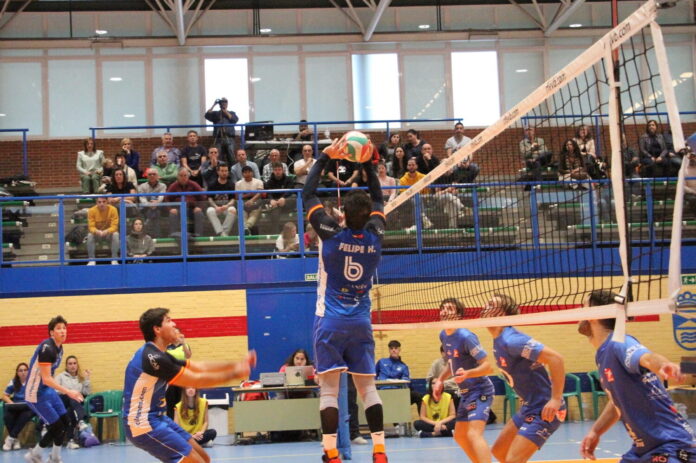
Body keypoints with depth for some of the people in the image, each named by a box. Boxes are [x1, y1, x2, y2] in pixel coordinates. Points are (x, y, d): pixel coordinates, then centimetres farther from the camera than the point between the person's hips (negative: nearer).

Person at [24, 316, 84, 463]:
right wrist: (68, 392, -29)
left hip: (48, 390, 9)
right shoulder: (47, 348, -23)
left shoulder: (59, 348, 6)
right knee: (57, 428, -7)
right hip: (36, 393, -9)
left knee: (65, 423, 8)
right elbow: (46, 379, -27)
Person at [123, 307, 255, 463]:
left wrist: (238, 364, 9)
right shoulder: (153, 357, -21)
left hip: (156, 418, 10)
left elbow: (200, 367, 15)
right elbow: (196, 380, -16)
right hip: (144, 424, -10)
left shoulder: (159, 355, 11)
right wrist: (234, 374, -6)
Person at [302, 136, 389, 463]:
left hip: (330, 323, -3)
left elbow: (308, 194, 1)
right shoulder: (375, 237, -2)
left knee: (329, 389, -6)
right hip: (361, 324, 3)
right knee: (367, 387, 8)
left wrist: (324, 157, 6)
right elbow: (378, 199, 17)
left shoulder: (333, 235, -10)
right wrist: (368, 164, 17)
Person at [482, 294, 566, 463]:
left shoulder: (510, 340, -22)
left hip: (544, 410, -10)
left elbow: (555, 358, -28)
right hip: (528, 408, 10)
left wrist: (556, 399, -29)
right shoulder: (498, 341, 8)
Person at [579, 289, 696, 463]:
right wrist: (595, 431, 13)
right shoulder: (602, 355, 9)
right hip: (643, 448, 10)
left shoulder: (619, 343, -17)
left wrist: (664, 365, -61)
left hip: (672, 447, -10)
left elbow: (647, 358, -40)